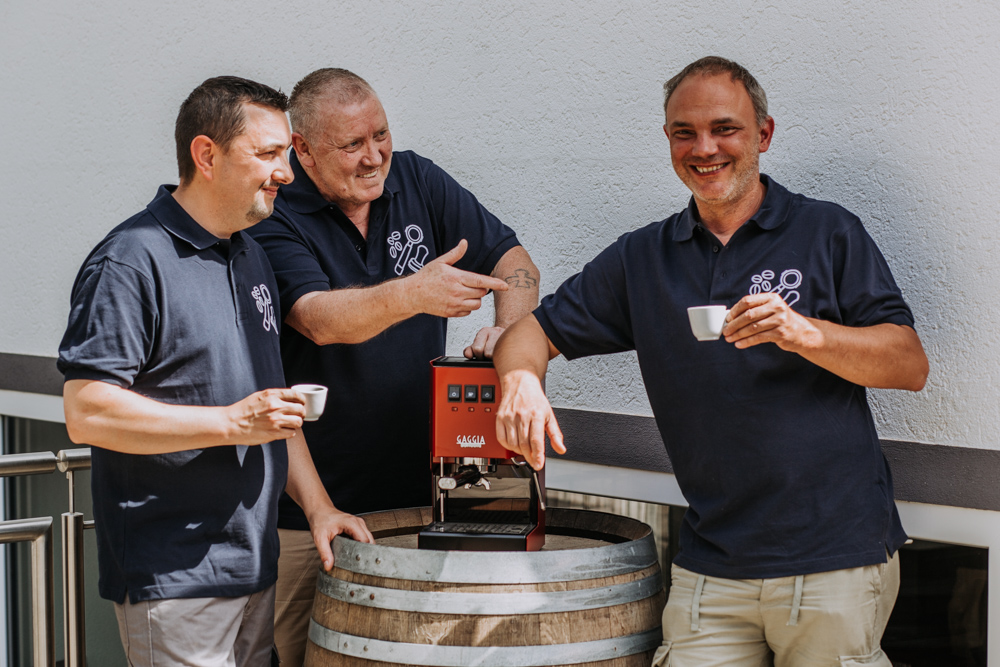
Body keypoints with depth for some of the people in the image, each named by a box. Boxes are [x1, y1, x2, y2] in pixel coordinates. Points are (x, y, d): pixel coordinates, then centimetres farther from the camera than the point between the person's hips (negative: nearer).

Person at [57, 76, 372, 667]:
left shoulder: (253, 258, 15)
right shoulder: (131, 262, -13)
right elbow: (86, 413, -20)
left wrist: (318, 506, 11)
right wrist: (232, 423, -20)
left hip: (256, 568, 8)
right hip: (172, 578, -8)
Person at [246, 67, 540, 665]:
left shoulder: (417, 181, 5)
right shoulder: (274, 219, -10)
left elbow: (513, 260, 4)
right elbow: (321, 320, -26)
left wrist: (510, 327, -17)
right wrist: (413, 293, -43)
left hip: (417, 488, 4)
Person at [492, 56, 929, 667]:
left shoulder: (827, 233, 3)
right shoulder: (641, 259, 13)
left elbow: (911, 366, -3)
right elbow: (536, 330, 12)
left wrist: (806, 333, -19)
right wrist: (521, 378, -12)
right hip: (712, 566, 3)